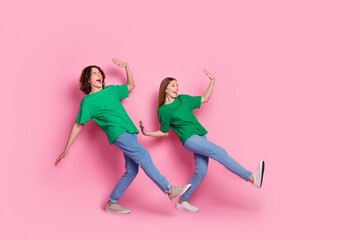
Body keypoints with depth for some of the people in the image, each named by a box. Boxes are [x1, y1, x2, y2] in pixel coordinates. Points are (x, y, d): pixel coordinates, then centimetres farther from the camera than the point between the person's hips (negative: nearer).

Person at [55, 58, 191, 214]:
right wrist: (66, 149, -2)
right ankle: (170, 190, -29)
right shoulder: (87, 101, 2)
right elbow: (78, 125, 1)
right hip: (117, 133, -7)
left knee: (131, 171, 2)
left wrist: (126, 67, 21)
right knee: (143, 156, -23)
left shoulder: (111, 90, 19)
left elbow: (131, 86, 34)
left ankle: (111, 203, 14)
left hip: (129, 132, 7)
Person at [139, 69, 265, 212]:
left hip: (201, 136, 7)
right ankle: (251, 177, -32)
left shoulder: (183, 99, 15)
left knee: (201, 171, 1)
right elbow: (165, 132, 12)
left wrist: (212, 81, 14)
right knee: (219, 152, -23)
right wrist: (147, 133, -1)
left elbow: (205, 99, 21)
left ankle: (182, 201, 16)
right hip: (189, 139, -7)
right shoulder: (163, 110, 2)